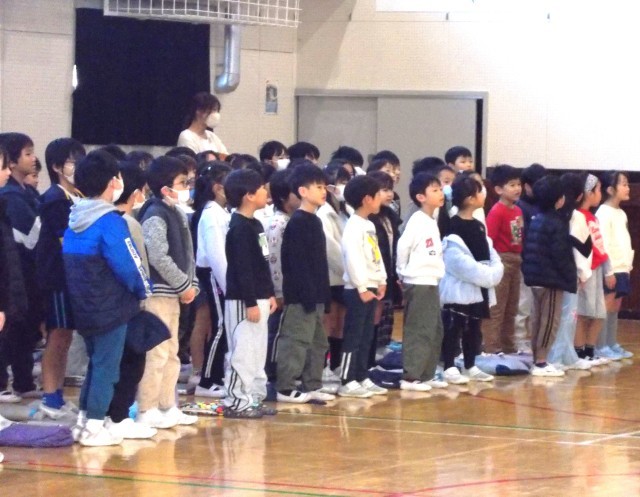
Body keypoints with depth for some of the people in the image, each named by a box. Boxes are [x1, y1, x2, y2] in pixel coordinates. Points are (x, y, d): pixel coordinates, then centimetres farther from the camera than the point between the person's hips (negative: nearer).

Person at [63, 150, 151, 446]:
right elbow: (126, 264, -20)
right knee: (106, 366, -1)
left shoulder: (75, 219, 7)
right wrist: (143, 289, -3)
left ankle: (84, 420, 23)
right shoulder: (110, 221, -18)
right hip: (111, 308, -8)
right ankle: (94, 427, 1)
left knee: (96, 363, 19)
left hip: (83, 307, 8)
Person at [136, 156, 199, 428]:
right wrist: (184, 285, -15)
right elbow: (159, 258, -21)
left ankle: (167, 407, 23)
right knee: (156, 353, -8)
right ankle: (147, 410, -4)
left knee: (171, 353, 15)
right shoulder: (155, 216, -15)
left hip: (172, 294, 10)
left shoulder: (177, 214, 14)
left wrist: (192, 284, 7)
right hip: (158, 292, -10)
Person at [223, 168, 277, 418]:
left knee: (258, 351, 13)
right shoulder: (239, 228, -16)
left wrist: (269, 294, 18)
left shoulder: (255, 225, 14)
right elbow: (242, 268, -20)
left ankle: (254, 397, 19)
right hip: (243, 300, -10)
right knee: (243, 352, -6)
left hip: (258, 297, 10)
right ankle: (236, 402, -3)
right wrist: (250, 302, -21)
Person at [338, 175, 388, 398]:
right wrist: (362, 288, -20)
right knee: (353, 337, -6)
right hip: (357, 290, -9)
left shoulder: (369, 225, 16)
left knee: (366, 337, 12)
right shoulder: (353, 226, -15)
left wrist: (381, 281, 11)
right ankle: (347, 382, -4)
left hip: (370, 288, 9)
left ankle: (362, 378, 18)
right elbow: (353, 259, -21)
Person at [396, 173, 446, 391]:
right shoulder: (417, 221, -14)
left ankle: (427, 374, 19)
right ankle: (410, 377, -4)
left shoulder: (432, 222, 14)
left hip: (431, 282, 9)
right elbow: (403, 246, -18)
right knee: (418, 331, -7)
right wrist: (403, 273, -6)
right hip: (418, 283, -9)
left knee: (435, 330, 12)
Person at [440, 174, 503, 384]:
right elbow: (460, 261, -18)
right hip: (459, 289, -8)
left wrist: (495, 273, -4)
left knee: (473, 330, 14)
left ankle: (470, 367, 21)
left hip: (479, 288, 8)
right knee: (453, 329, -3)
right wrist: (486, 275, -17)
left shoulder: (479, 226, 14)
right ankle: (449, 368, 0)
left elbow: (489, 253, 14)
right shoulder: (454, 228, -14)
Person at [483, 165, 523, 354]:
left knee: (511, 309, 15)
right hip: (501, 260, -8)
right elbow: (488, 241, -18)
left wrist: (521, 259, 9)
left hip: (516, 261, 8)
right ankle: (492, 349, 1)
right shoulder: (497, 212, -15)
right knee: (496, 309, -3)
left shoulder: (518, 211, 9)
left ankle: (509, 348, 24)